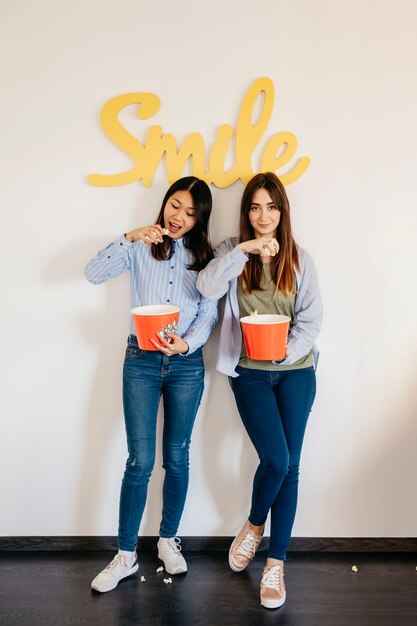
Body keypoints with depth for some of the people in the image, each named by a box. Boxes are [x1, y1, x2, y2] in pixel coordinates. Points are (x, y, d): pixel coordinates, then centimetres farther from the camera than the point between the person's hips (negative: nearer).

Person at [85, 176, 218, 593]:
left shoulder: (204, 257, 5)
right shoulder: (141, 248, 2)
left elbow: (209, 315, 0)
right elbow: (94, 274, -12)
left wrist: (186, 344, -18)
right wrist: (129, 238, -22)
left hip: (187, 363, 2)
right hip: (141, 359, -1)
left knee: (176, 457, 10)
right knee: (140, 460, -2)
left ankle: (168, 540, 29)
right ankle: (126, 555, 13)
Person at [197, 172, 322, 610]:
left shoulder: (299, 259, 4)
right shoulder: (232, 252, 3)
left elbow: (311, 319, 0)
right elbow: (207, 288, -16)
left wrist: (287, 350, -16)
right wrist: (244, 250, -24)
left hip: (295, 372, 2)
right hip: (249, 373, -1)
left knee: (289, 467, 4)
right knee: (275, 460, -11)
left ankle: (276, 563, 19)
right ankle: (254, 525, 22)